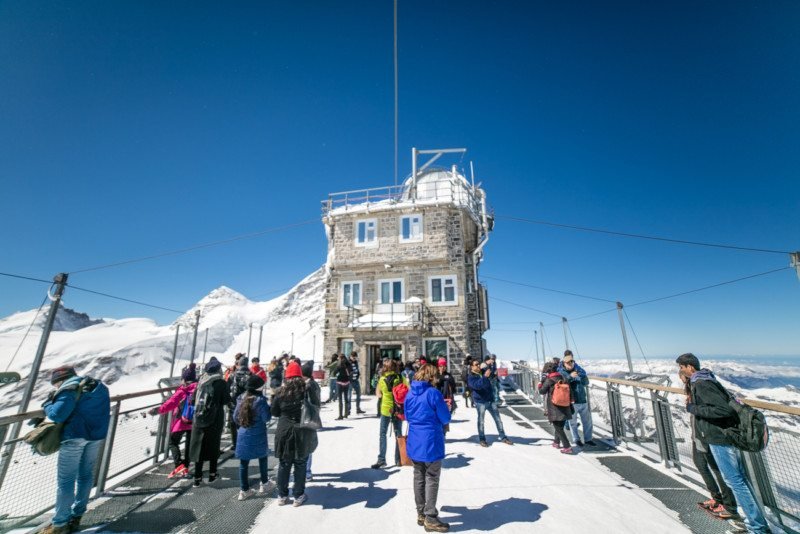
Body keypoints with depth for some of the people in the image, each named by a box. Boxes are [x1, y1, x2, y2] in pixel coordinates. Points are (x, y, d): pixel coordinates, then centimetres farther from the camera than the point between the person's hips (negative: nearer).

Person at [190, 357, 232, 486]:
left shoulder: (201, 381, 1)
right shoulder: (221, 383, -11)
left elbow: (195, 397, 6)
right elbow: (227, 401, -8)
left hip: (199, 418, 3)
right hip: (215, 419, -3)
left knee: (199, 446, 11)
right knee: (213, 446, 12)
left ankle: (197, 477, 15)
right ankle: (212, 474, 23)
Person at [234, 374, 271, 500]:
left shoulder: (241, 398, -1)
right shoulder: (260, 400, -21)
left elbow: (235, 416, 10)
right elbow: (267, 418, -15)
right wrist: (269, 408, -1)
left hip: (243, 435, 4)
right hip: (258, 436, -4)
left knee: (243, 463, 12)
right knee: (262, 459, 18)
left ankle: (244, 490, 19)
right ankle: (264, 484, 29)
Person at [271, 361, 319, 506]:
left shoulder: (281, 392, -7)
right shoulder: (308, 390, -9)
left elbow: (274, 412, 2)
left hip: (284, 432, 1)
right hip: (303, 433, -1)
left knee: (284, 464, 17)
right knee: (300, 465, 13)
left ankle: (282, 496, 27)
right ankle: (298, 496, 22)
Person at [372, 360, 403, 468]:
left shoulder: (382, 379, -7)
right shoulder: (401, 378, -5)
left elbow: (378, 394, 3)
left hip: (386, 409, -2)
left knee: (383, 434, 8)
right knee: (398, 434, 13)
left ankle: (381, 459, 5)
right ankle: (398, 459, 20)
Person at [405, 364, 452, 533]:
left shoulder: (410, 394, 2)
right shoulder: (434, 393, -18)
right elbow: (445, 419, -10)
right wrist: (444, 407, 8)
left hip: (414, 442, 6)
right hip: (431, 443, -6)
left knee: (419, 477, 17)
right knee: (432, 479, 8)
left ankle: (421, 514, 30)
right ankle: (430, 519, 17)